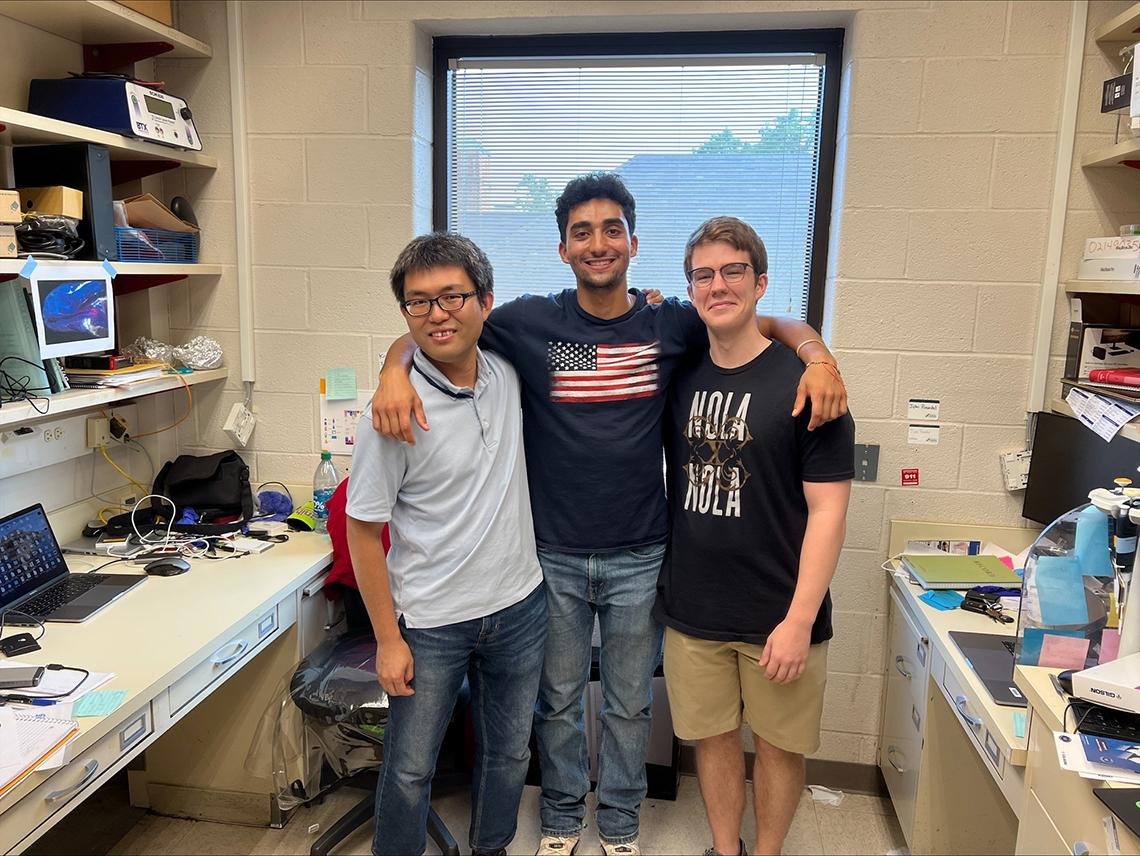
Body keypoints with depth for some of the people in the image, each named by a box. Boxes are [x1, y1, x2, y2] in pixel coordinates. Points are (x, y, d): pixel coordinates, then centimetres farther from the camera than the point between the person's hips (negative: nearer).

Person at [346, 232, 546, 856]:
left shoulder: (509, 371, -5)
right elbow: (362, 529, -11)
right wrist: (387, 637, -10)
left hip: (519, 607, 5)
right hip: (430, 623, -4)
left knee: (509, 754, 22)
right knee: (410, 770, 12)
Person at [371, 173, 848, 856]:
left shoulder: (671, 325, -3)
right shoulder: (530, 322, -6)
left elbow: (776, 325, 5)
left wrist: (818, 356, -16)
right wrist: (396, 369, -24)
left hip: (639, 558, 1)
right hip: (554, 555, 0)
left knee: (630, 704, 18)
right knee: (559, 699, 18)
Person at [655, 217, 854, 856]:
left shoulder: (802, 382, -11)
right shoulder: (679, 377, 2)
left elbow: (828, 510, -12)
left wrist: (799, 619, -15)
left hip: (778, 615, -3)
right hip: (692, 610, 4)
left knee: (780, 743, 14)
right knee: (714, 736, 17)